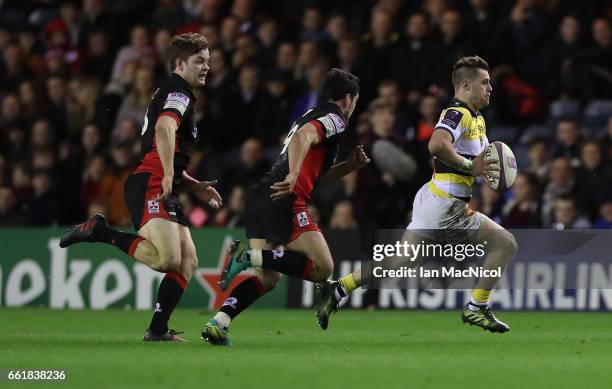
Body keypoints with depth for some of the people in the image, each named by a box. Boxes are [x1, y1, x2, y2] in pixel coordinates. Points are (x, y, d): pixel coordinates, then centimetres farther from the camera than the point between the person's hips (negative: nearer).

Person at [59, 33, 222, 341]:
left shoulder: (170, 94, 29)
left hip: (163, 190, 11)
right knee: (167, 258, -27)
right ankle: (99, 232, -13)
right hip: (149, 186, -11)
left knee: (188, 262, 3)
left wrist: (196, 187, 25)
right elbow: (164, 127, -26)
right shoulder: (178, 92, -3)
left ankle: (158, 330, -1)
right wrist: (169, 174, -34)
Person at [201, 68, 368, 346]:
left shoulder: (311, 115, 31)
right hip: (283, 200, -9)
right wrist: (293, 175, -33)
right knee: (322, 267, -11)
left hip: (259, 198, 9)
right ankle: (250, 256, -21)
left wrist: (351, 165, 26)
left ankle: (218, 323, -6)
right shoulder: (335, 119, 2)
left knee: (268, 278, 10)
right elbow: (304, 136, -20)